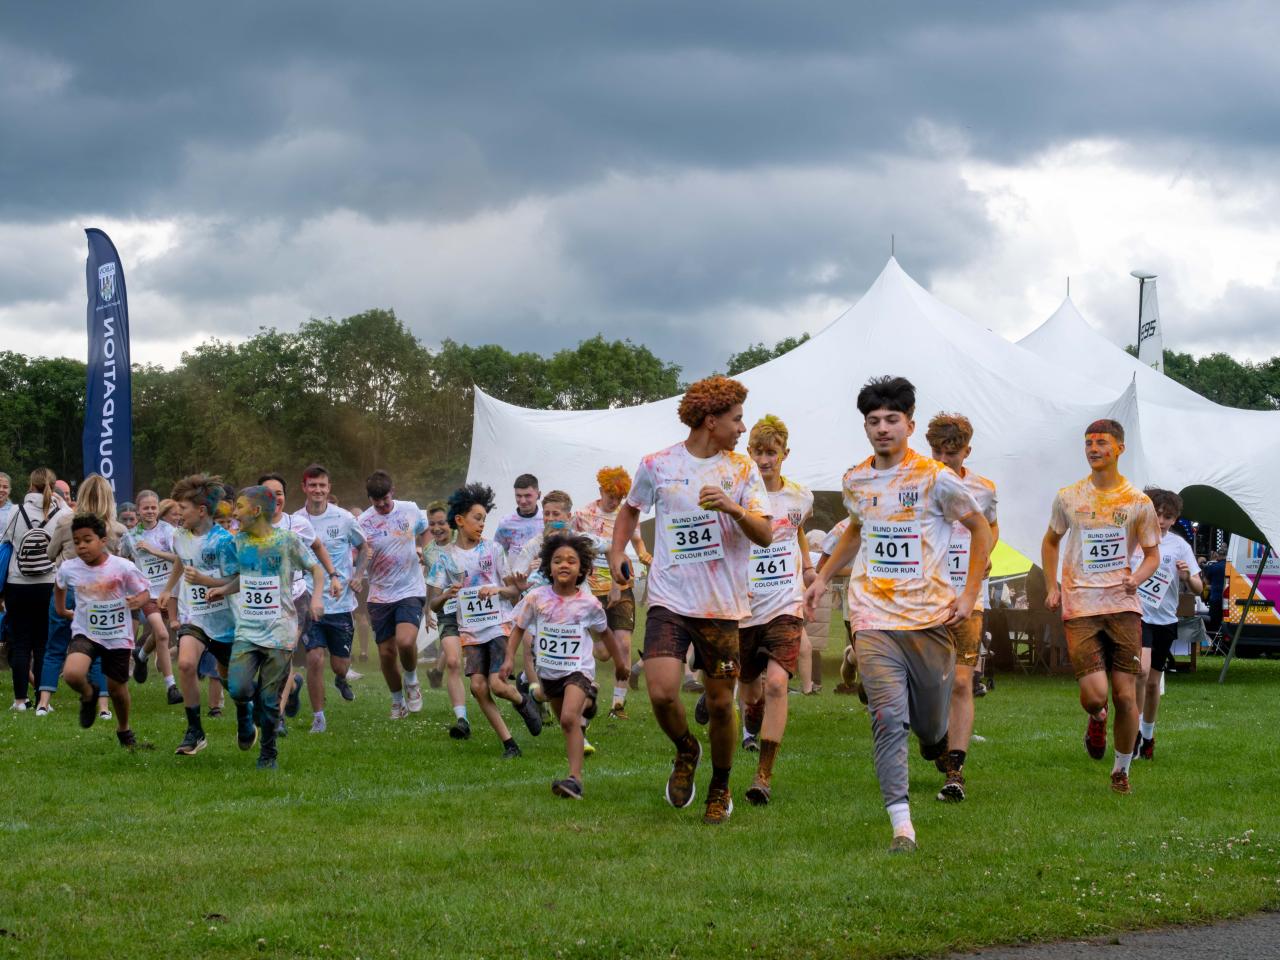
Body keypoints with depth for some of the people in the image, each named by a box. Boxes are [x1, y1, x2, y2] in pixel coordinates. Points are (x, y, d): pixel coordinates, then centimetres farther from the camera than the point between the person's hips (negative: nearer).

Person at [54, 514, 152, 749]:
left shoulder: (122, 567, -18)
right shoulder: (69, 568, -9)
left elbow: (144, 592, -7)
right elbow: (59, 585, 16)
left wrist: (138, 600, -27)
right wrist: (61, 609, 16)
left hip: (118, 636, -1)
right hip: (85, 633, 1)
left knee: (117, 687, 12)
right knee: (72, 674, -26)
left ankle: (124, 731, 41)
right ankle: (89, 695, 11)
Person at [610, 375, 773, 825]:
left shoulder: (743, 470, 3)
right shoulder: (657, 465, 3)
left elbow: (765, 535, -5)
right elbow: (631, 508, 22)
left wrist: (734, 508, -23)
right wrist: (617, 550, 6)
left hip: (722, 605, 1)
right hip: (669, 600, -1)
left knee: (720, 703, 4)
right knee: (661, 693, -17)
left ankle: (720, 787, 27)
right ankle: (686, 751, 15)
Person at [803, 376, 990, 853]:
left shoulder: (935, 478, -5)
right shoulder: (855, 481, 8)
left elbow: (980, 529, 5)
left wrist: (970, 594, -1)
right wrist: (823, 577, 25)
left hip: (929, 616, -2)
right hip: (873, 617, 2)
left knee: (931, 722, 7)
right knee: (887, 719, -13)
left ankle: (934, 738, 46)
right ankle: (901, 823, -17)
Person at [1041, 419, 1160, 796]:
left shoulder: (1138, 502, 3)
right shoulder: (1068, 498, 6)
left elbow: (1152, 554, 12)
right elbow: (1051, 542, 22)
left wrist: (1138, 577, -10)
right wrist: (1051, 587, 11)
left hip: (1123, 606, 0)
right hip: (1080, 608, 0)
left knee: (1125, 695, -2)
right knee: (1094, 694, -13)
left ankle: (1121, 770, 17)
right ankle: (1097, 720, 25)